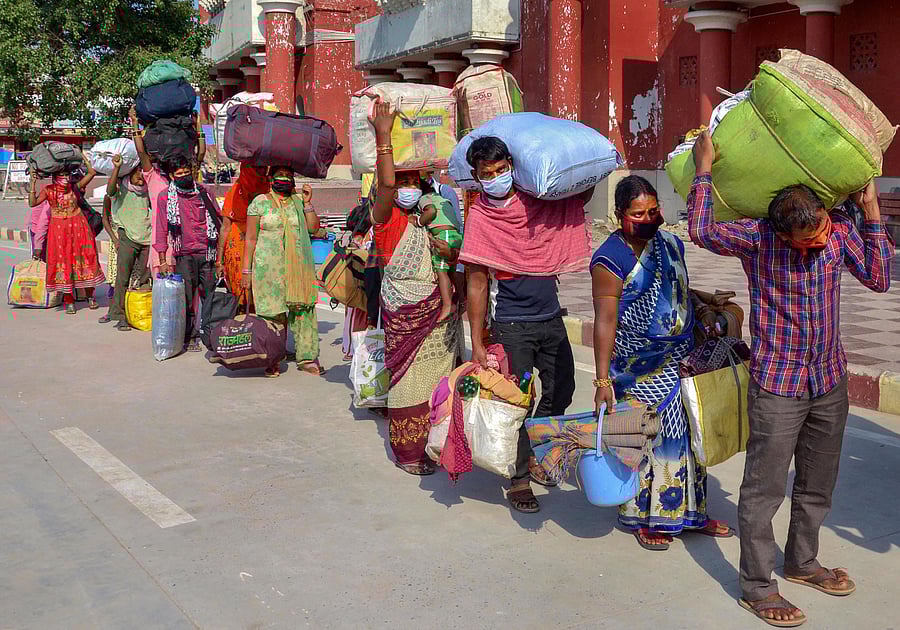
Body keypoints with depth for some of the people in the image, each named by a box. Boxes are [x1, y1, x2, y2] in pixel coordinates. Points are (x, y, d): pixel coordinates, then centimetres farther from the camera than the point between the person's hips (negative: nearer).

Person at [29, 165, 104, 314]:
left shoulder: (75, 187, -3)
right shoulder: (48, 190, -5)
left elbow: (92, 172, -8)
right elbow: (32, 203, -15)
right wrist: (33, 183, -21)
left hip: (77, 228, 1)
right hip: (58, 229, -1)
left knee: (85, 259, 4)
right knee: (62, 262, 1)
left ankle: (90, 297, 19)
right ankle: (69, 301, 9)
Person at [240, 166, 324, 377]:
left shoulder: (298, 202, 14)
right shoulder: (260, 202, 3)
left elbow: (313, 228, 7)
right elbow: (250, 239, 2)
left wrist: (307, 203, -2)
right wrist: (246, 270, -2)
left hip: (297, 267, 3)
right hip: (269, 267, -3)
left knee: (303, 309, -2)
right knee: (272, 313, -4)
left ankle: (307, 358, 3)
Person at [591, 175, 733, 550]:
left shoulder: (670, 243, 7)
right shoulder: (610, 260, -15)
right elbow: (605, 322, -18)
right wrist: (602, 380, -21)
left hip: (681, 360, 7)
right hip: (640, 367, -7)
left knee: (686, 434, 13)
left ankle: (689, 513, 29)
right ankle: (642, 518, 18)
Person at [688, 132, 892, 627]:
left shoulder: (841, 229, -4)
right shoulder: (757, 237, -16)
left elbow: (878, 279, -7)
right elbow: (702, 232, -20)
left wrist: (871, 213, -11)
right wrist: (704, 170, -16)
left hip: (829, 381, 5)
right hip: (777, 384, -5)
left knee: (818, 483, 19)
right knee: (764, 487, 0)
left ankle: (801, 562, 39)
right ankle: (756, 586, 12)